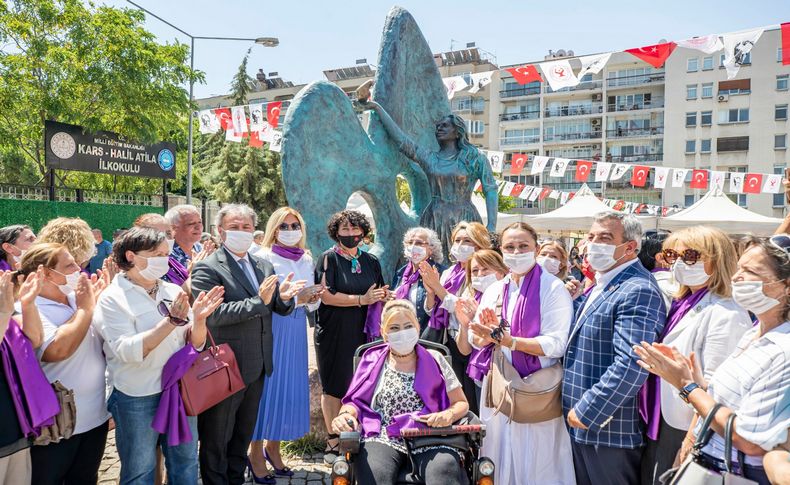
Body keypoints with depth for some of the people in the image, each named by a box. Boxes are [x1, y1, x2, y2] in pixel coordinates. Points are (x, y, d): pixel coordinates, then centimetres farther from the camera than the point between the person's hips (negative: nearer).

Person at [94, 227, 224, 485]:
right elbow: (127, 351, -23)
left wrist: (199, 319, -17)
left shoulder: (173, 291, 3)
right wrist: (172, 320, -28)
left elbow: (195, 344, 4)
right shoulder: (112, 298, -11)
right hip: (138, 399, -4)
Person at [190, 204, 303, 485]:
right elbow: (212, 315, -25)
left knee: (243, 435, 23)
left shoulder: (264, 266, 7)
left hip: (257, 367, 7)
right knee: (216, 439, 12)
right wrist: (258, 301, -28)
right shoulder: (207, 268, -14)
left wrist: (283, 298, -14)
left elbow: (278, 308, 9)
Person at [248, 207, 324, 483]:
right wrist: (292, 298, -22)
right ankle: (256, 455, 16)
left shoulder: (307, 259, 11)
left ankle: (273, 448, 27)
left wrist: (312, 299, -7)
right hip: (270, 332, -5)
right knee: (267, 387, 0)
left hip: (296, 333, 5)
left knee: (291, 388, 9)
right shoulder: (264, 257, -7)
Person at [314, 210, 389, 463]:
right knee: (334, 387, 4)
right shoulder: (329, 258, -4)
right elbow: (326, 296, -14)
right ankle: (333, 443, 15)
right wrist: (362, 300, -15)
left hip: (362, 333, 4)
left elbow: (382, 294, 18)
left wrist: (384, 296, -6)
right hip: (334, 334, -4)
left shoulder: (371, 261, 10)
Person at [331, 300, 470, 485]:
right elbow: (355, 401, 13)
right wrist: (346, 414, -10)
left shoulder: (434, 360, 13)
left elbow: (461, 403, 14)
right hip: (383, 439, 0)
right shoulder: (373, 361, 13)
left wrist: (448, 415, -8)